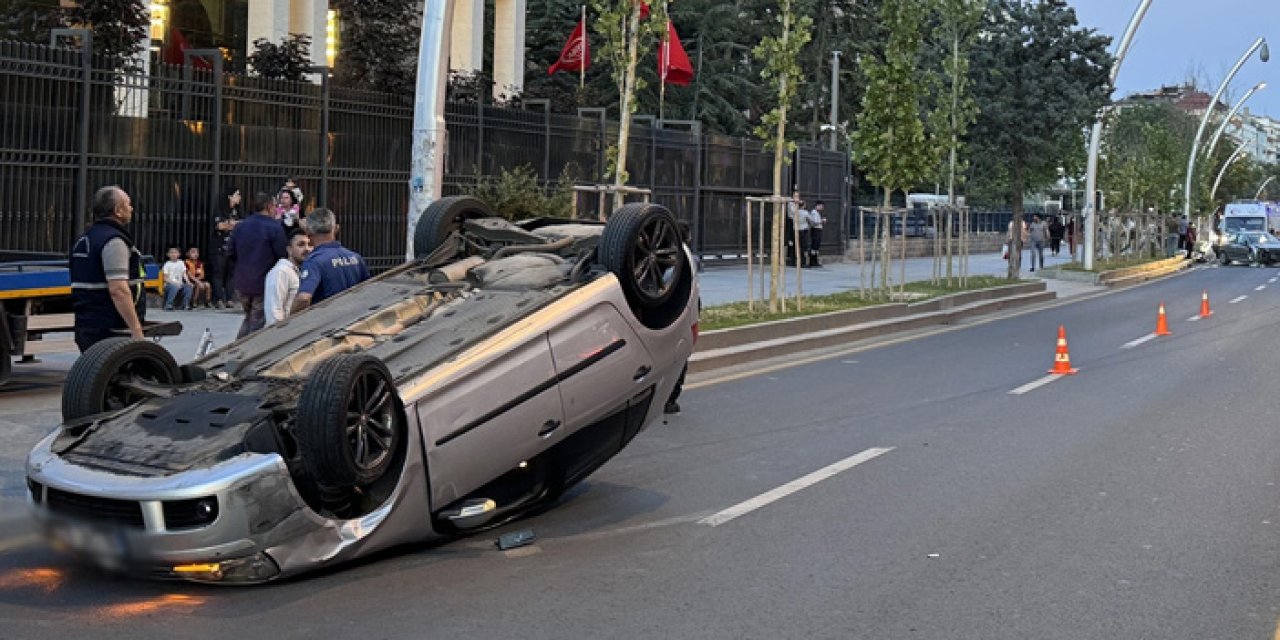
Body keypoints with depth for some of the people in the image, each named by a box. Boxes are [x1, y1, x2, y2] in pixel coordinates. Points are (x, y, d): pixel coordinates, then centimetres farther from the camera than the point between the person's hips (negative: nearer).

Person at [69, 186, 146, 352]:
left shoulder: (84, 239, 17)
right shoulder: (113, 241, -13)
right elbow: (118, 290, -23)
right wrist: (136, 330, -23)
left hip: (86, 327, 10)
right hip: (110, 332, -10)